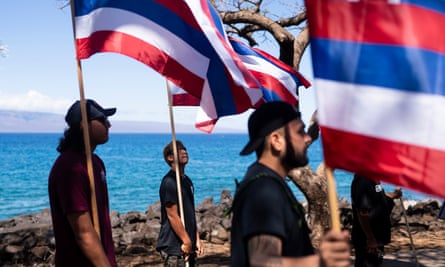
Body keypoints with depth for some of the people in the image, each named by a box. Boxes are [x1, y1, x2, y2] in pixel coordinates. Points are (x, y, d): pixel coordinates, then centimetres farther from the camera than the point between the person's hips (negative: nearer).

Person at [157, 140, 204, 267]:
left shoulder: (187, 181, 15)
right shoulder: (169, 182, -14)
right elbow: (172, 215, -18)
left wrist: (197, 239, 12)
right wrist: (187, 242, -17)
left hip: (189, 246, 9)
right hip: (174, 247, -9)